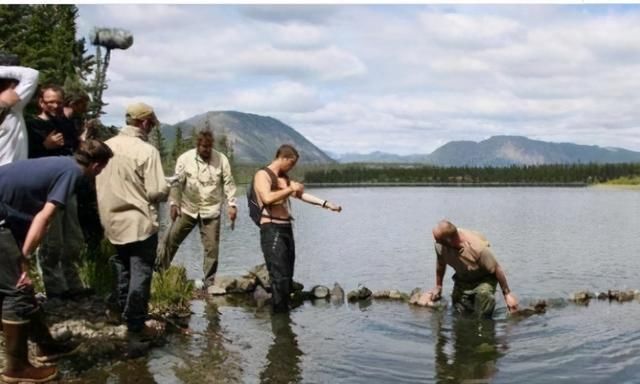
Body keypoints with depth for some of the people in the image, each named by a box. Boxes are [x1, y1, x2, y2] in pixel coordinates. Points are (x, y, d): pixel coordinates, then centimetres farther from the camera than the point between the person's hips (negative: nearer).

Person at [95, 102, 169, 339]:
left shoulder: (106, 146, 0)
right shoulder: (147, 151, -19)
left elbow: (99, 183, 9)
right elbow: (157, 191, -19)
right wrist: (166, 191, 3)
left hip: (113, 219, 7)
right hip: (140, 221, -7)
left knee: (123, 266, 25)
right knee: (140, 272, 3)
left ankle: (122, 308, 39)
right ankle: (137, 324, 7)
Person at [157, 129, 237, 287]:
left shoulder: (221, 159, -4)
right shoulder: (185, 158, -6)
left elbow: (228, 183, -2)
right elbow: (177, 182, -3)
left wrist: (231, 205, -10)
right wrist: (174, 203, -8)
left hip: (211, 210, 0)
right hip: (187, 209, 0)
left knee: (212, 247, 4)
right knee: (171, 240, 5)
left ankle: (209, 282, 16)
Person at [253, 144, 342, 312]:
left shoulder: (284, 178, 19)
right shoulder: (262, 175, -7)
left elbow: (301, 194, 22)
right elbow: (267, 198, -23)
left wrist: (326, 204, 17)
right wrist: (290, 189, -16)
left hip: (286, 228, 9)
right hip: (271, 229, -9)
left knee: (288, 276, 8)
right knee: (280, 276, -12)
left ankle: (284, 311, 15)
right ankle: (279, 312, -8)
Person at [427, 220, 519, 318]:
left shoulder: (478, 248, -39)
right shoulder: (440, 245, -25)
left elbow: (497, 269, -24)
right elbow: (440, 264, -1)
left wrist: (507, 293, -16)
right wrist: (438, 287, 12)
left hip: (484, 278, -4)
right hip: (462, 279, 4)